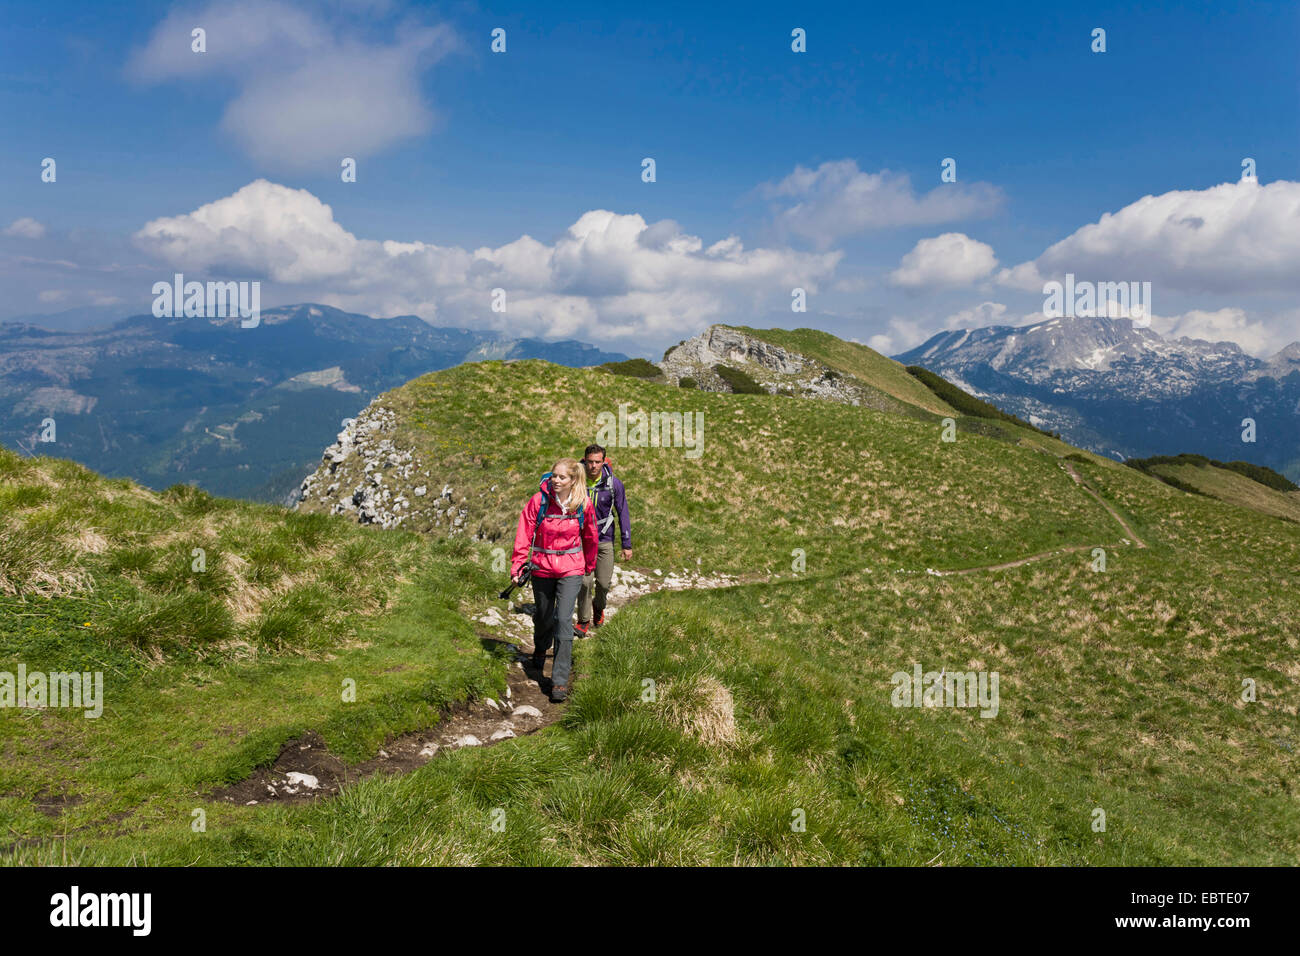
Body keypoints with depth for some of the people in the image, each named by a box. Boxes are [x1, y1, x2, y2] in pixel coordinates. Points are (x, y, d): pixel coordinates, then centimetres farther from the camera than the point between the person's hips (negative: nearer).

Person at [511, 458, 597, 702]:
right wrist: (517, 567, -10)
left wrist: (589, 565, 19)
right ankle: (540, 649, 53)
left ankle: (560, 680, -6)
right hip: (542, 566, 1)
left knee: (564, 620, -11)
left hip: (571, 569, -1)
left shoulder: (583, 505, -8)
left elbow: (590, 537, 8)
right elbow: (524, 534, -7)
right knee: (543, 616, 19)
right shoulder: (539, 500, -12)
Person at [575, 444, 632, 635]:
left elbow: (622, 513, -2)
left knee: (604, 582, 5)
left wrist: (627, 544, -2)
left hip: (605, 539, 1)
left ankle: (599, 607, 37)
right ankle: (583, 621, 8)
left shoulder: (613, 484, -11)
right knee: (585, 581, -9)